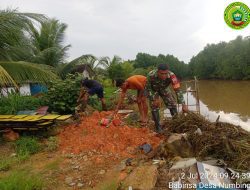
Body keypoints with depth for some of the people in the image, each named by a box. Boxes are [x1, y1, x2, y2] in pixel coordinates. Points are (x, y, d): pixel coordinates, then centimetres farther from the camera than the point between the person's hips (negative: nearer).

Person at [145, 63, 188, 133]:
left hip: (164, 88, 2)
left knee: (172, 104, -6)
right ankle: (158, 126, 6)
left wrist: (183, 104, -44)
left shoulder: (171, 75, -38)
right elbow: (148, 88, -22)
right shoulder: (151, 75, -39)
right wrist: (154, 99, -27)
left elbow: (177, 90, -39)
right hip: (153, 90, -1)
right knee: (154, 106, -9)